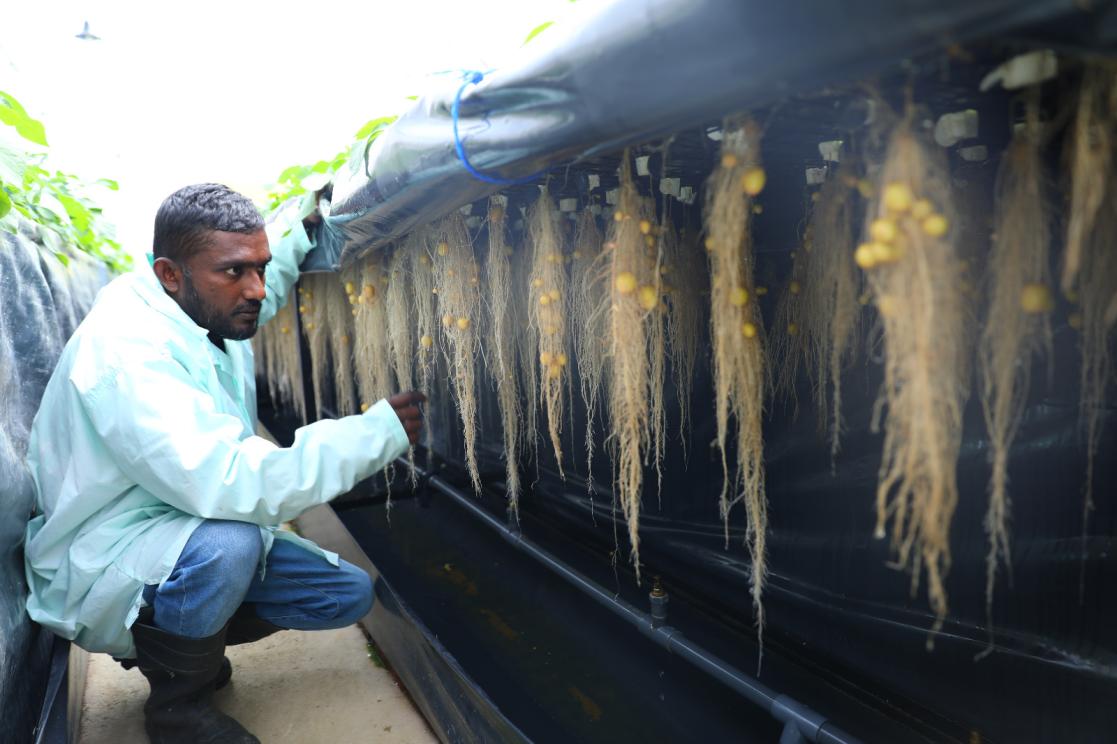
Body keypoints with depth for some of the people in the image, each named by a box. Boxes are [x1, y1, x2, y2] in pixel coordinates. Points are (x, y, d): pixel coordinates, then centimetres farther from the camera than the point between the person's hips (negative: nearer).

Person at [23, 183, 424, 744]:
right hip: (97, 568, -8)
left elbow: (264, 293, 25)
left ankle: (174, 643, 16)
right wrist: (378, 431, -37)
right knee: (224, 541, -39)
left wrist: (301, 228, 16)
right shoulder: (124, 350, -30)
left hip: (193, 533, 8)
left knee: (348, 594, 3)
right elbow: (226, 483, -41)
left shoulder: (211, 307, -3)